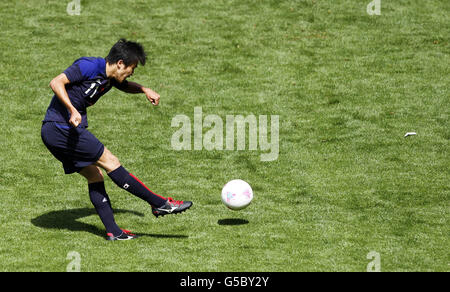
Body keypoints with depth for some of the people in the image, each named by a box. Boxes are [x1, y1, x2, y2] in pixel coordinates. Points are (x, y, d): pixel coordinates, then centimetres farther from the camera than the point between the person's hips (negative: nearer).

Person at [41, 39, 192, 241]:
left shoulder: (110, 77, 14)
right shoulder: (89, 66, -14)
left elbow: (126, 86, 36)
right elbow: (56, 83, -21)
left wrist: (144, 90, 16)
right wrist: (72, 110, -32)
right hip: (60, 127, -10)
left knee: (94, 175, 8)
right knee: (110, 162, -7)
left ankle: (113, 231, 6)